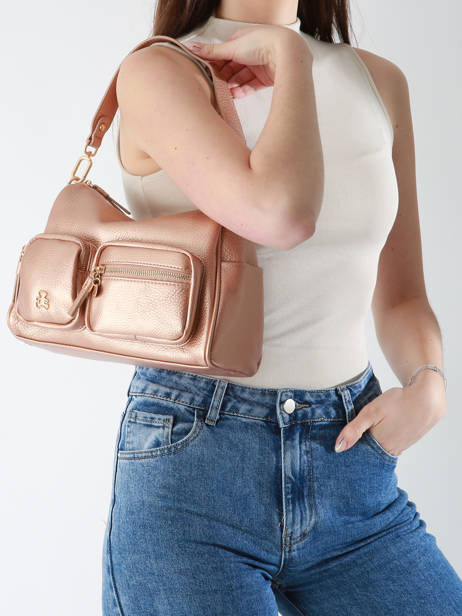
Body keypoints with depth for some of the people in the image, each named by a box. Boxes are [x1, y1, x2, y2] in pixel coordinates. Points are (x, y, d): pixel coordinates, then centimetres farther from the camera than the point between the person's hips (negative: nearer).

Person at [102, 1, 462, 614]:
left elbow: (401, 296, 13)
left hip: (351, 458, 5)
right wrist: (290, 53, -11)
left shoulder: (378, 80, 10)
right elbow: (280, 212, -25)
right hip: (189, 454, -4)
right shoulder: (157, 71, -6)